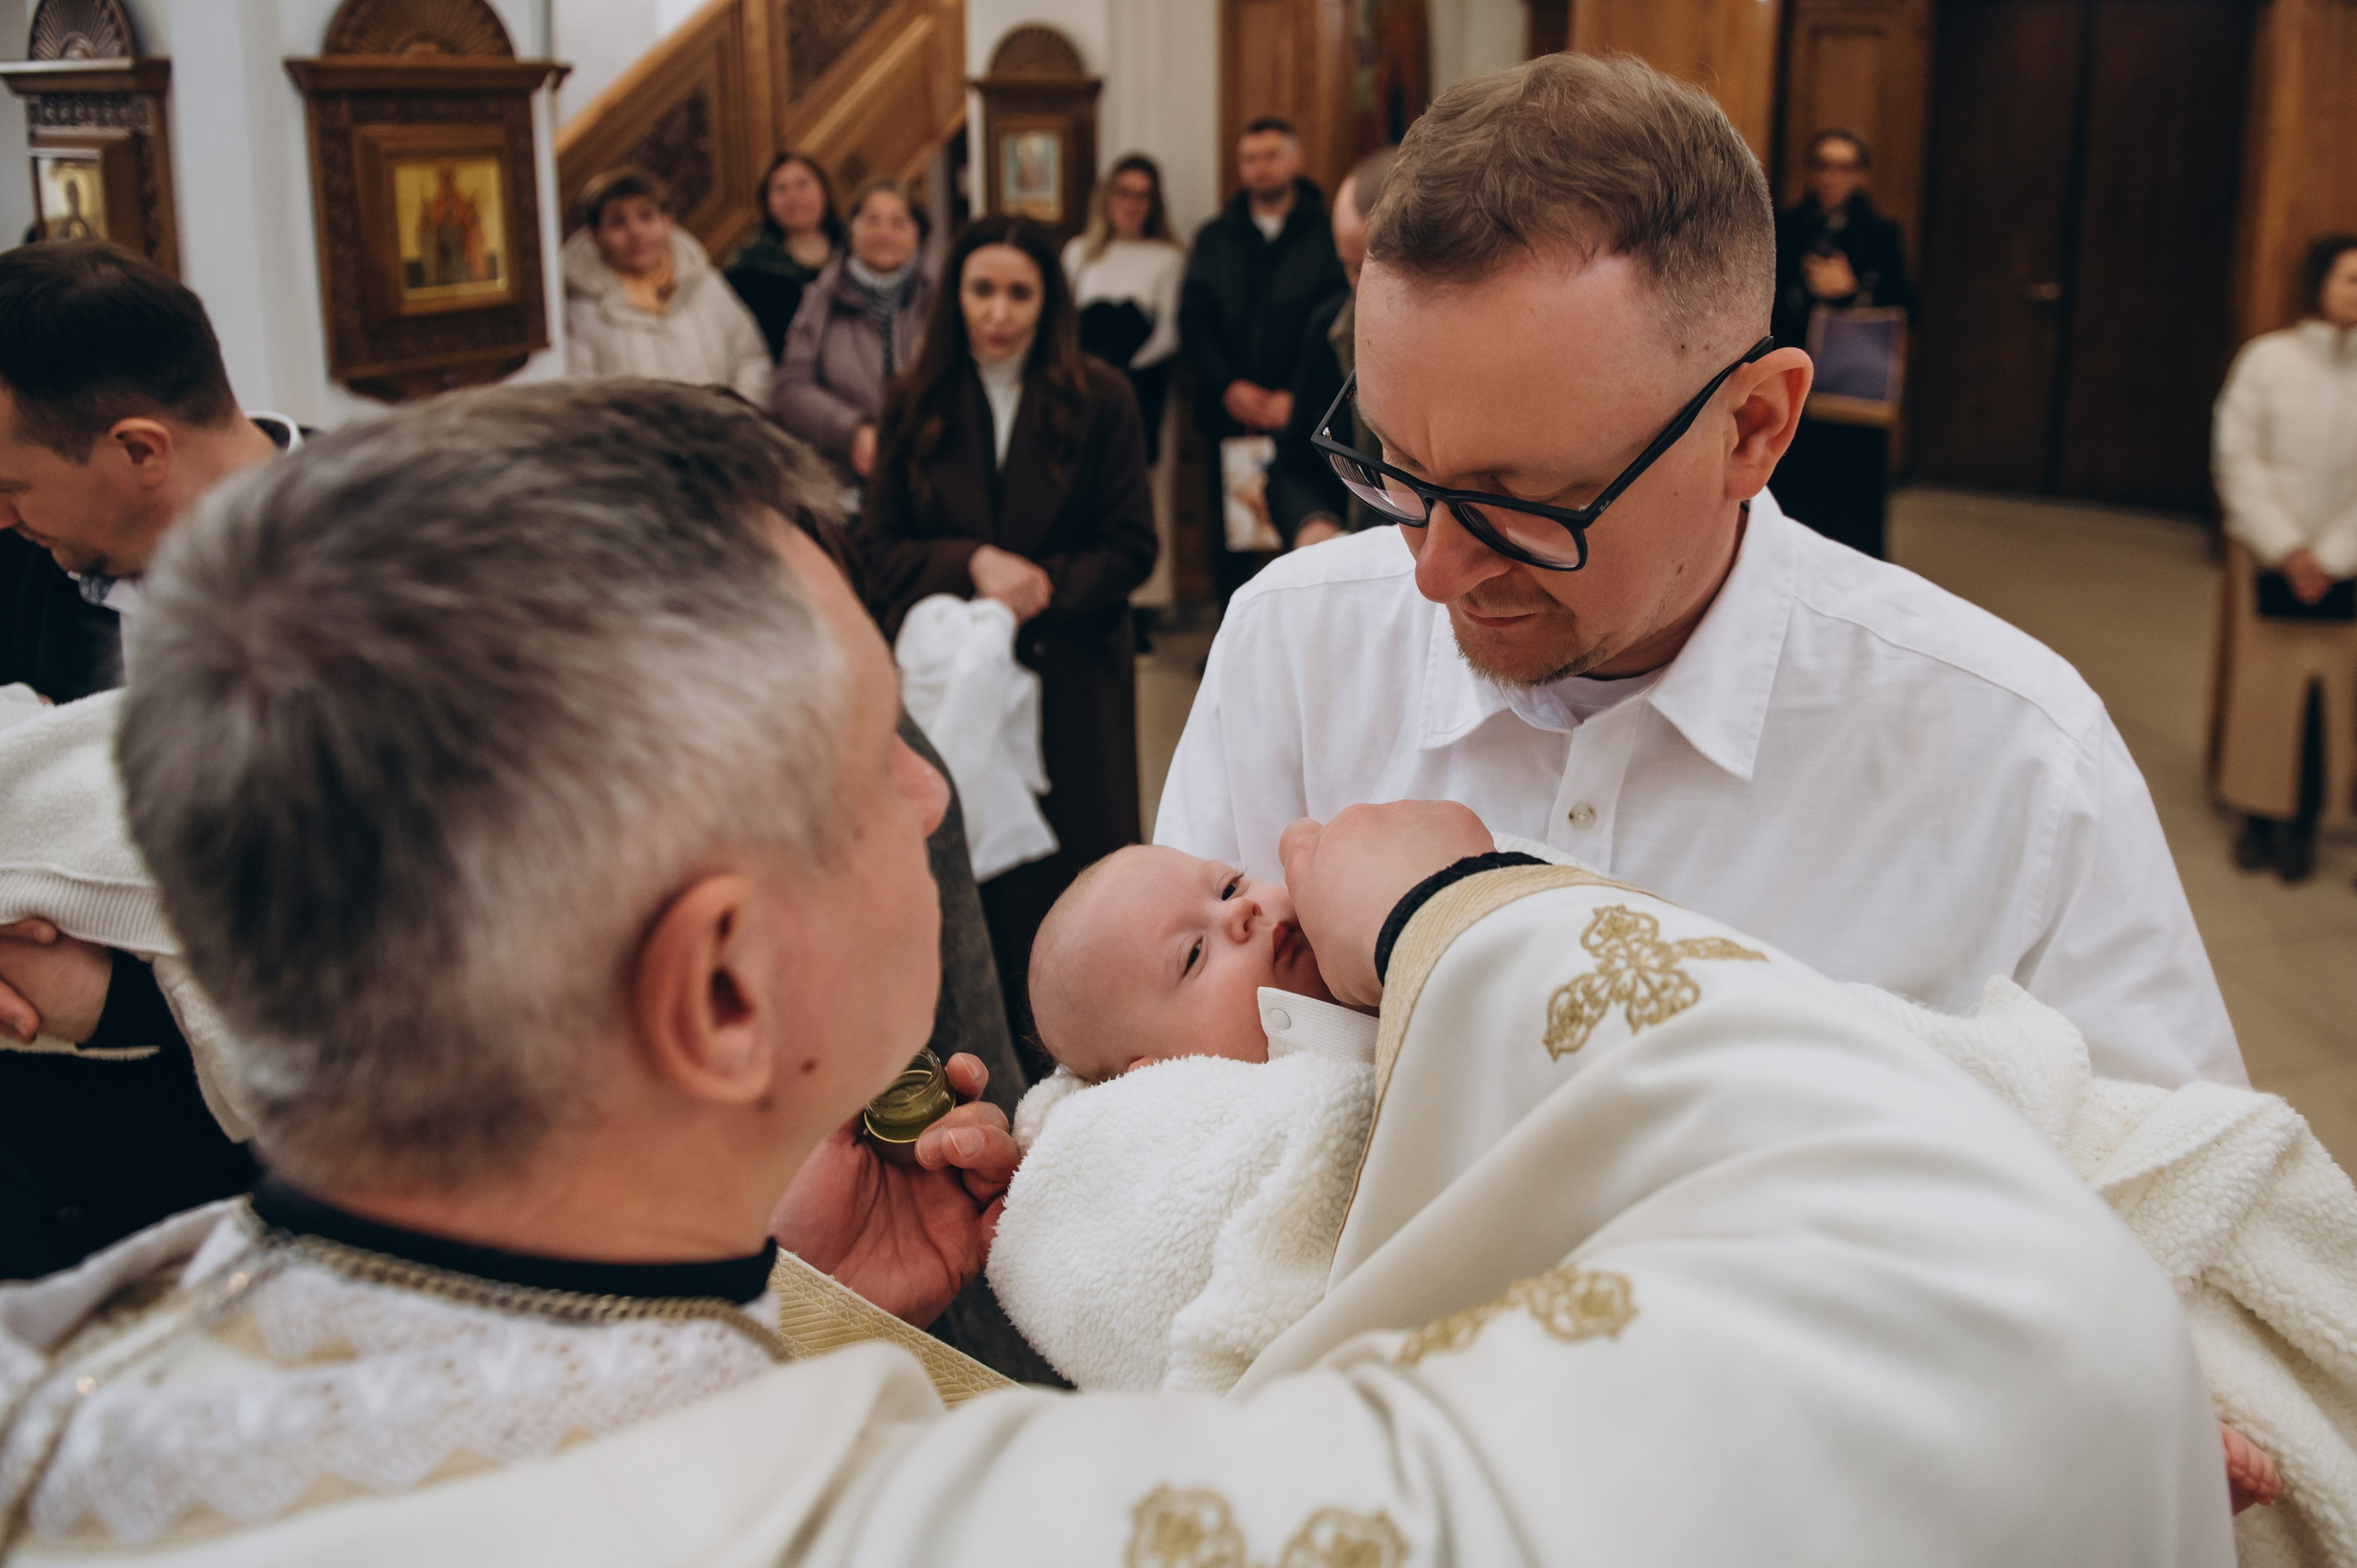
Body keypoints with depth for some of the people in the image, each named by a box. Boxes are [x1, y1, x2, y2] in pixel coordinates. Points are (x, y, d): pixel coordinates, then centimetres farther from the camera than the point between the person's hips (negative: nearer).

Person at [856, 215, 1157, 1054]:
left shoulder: (1098, 399, 2)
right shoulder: (916, 404, 7)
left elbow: (1131, 547, 0)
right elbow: (879, 547, 4)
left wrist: (1046, 588, -16)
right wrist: (973, 563, -15)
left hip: (1071, 677, -1)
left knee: (1074, 862, 0)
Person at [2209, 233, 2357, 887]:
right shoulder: (2268, 358, -4)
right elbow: (2237, 458, -4)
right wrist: (2285, 548, -8)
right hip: (2267, 554, -1)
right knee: (2261, 684, 4)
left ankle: (2302, 823, 11)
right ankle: (2257, 815, 15)